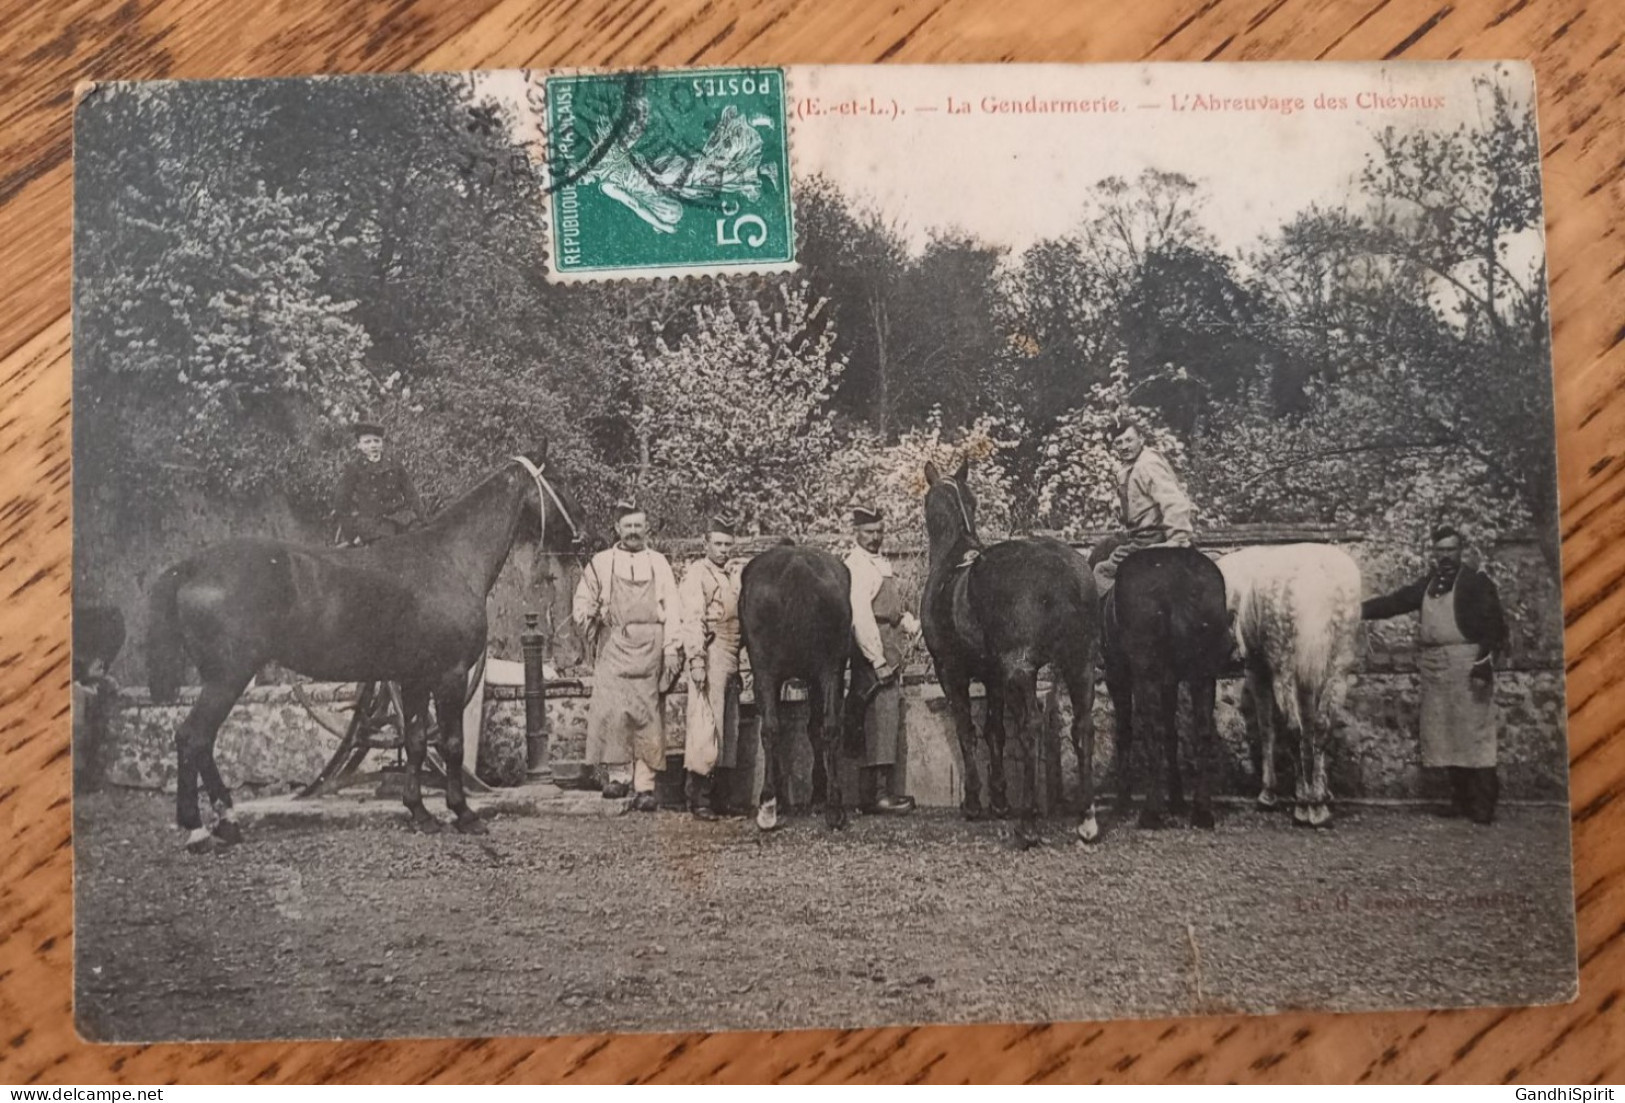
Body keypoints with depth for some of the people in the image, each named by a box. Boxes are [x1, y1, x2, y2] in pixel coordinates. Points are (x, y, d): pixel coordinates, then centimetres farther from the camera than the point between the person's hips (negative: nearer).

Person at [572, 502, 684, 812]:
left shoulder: (659, 563, 12)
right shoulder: (601, 562, 9)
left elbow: (672, 609, 8)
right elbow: (582, 601, 11)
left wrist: (672, 649, -1)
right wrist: (587, 616, -12)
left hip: (650, 649, 1)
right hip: (614, 646, -1)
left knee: (648, 717, -1)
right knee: (611, 710, -15)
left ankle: (644, 787, 3)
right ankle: (616, 773, -2)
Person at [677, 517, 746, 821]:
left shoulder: (731, 579, 21)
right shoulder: (696, 574, -4)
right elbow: (692, 621, -13)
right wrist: (697, 660, -20)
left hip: (731, 661, 9)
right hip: (711, 658, -8)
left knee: (730, 730, 9)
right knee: (706, 727, -10)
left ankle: (722, 798, 16)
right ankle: (699, 800, -5)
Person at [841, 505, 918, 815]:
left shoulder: (879, 563, 18)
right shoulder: (857, 566, -14)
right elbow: (860, 618, -22)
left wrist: (910, 622, 5)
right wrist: (879, 661, -24)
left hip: (889, 655, 10)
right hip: (874, 652, -10)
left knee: (887, 722, 13)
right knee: (882, 721, -9)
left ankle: (870, 794, 20)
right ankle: (880, 793, -5)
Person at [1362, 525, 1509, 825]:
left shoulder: (1476, 582, -1)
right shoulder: (1427, 583, 15)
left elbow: (1493, 623, -7)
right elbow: (1396, 602, 10)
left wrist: (1486, 660, -16)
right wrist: (1359, 609, -2)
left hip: (1466, 662, -6)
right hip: (1433, 665, 6)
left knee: (1474, 733, -6)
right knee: (1444, 734, 7)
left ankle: (1484, 803, -2)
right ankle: (1461, 798, 15)